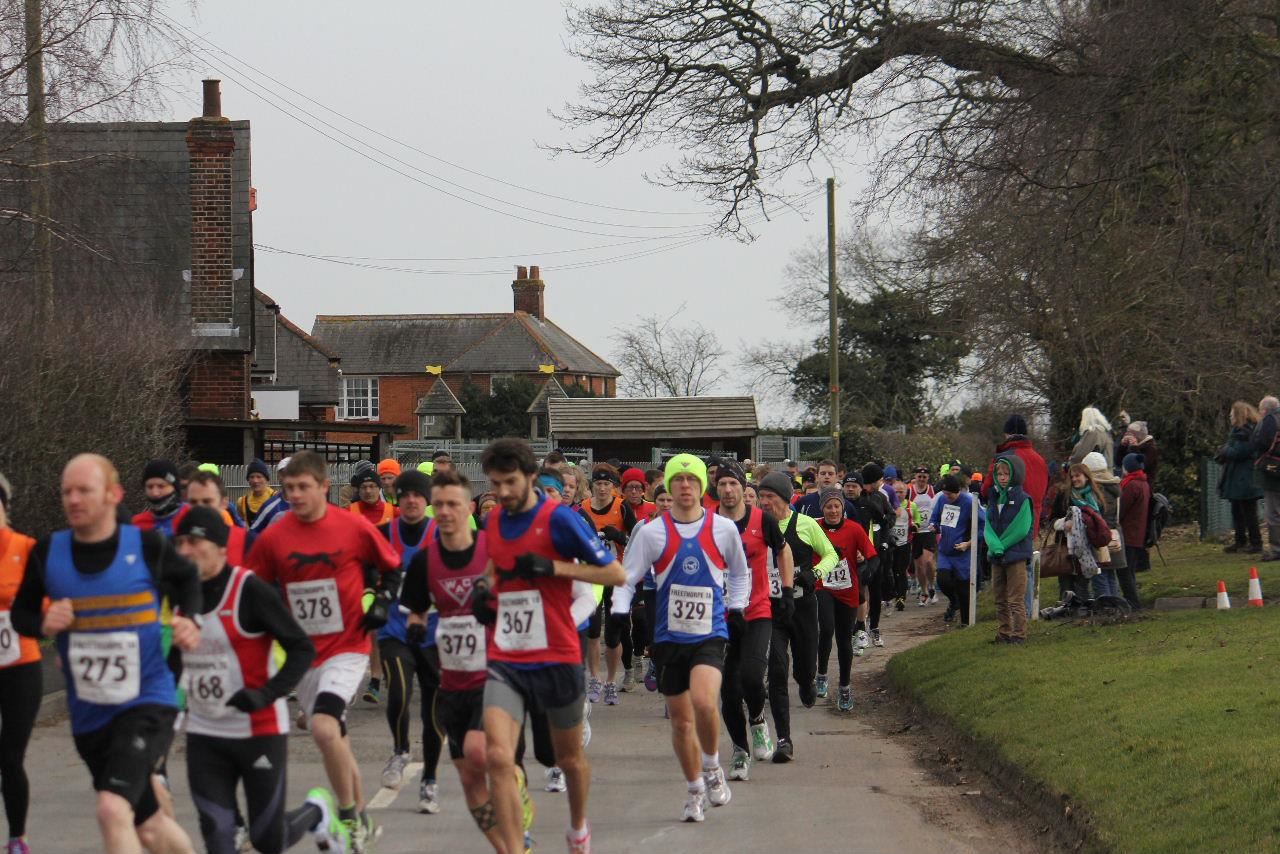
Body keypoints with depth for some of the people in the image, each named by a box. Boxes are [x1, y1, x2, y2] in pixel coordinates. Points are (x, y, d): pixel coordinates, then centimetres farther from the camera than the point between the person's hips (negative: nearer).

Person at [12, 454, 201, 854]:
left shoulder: (147, 546, -9)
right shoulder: (47, 554, -4)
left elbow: (187, 579, 12)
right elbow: (21, 612, 10)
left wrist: (189, 619, -6)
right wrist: (43, 624, -12)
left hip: (147, 704, -4)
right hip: (89, 715, 4)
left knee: (113, 809, -25)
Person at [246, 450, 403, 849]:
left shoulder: (355, 528, -8)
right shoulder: (272, 538, -2)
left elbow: (392, 566, 7)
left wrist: (383, 602, -7)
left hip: (347, 648, -4)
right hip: (303, 653, 4)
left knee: (323, 727, -25)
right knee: (333, 739, 14)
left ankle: (349, 815, -8)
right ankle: (361, 820, 32)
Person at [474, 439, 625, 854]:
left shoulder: (558, 518, -11)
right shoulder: (493, 522, 7)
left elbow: (616, 573, -11)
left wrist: (554, 567, -20)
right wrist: (484, 589, 5)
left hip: (557, 659, -4)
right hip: (505, 661, 4)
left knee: (569, 757, 15)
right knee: (497, 757, -16)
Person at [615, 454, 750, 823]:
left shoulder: (723, 528, 3)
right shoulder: (652, 532, 0)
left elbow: (740, 573, 19)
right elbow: (627, 578, 3)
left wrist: (735, 609, 9)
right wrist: (619, 613, -12)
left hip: (710, 633, -1)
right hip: (669, 636, 1)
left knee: (703, 701, -25)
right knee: (680, 719, 6)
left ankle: (712, 768, 1)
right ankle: (695, 790, 24)